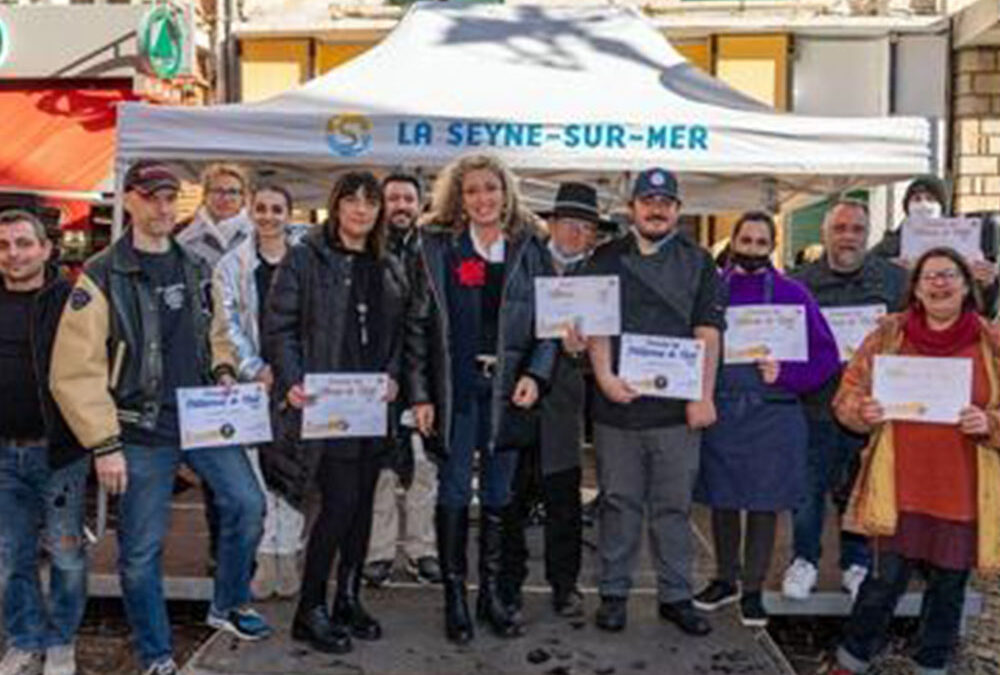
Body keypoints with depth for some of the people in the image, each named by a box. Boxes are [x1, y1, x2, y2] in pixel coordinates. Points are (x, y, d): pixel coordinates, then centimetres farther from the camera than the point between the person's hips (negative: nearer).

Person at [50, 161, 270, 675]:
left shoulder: (196, 267, 8)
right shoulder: (101, 277, -10)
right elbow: (75, 373, -13)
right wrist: (103, 444, -14)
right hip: (141, 432, -4)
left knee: (247, 504, 1)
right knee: (141, 550, 5)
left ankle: (229, 606, 25)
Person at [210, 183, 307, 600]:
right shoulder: (232, 265, 7)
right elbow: (228, 325, 2)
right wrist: (257, 370, -8)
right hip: (250, 380, 1)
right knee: (257, 470, 0)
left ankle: (288, 556, 12)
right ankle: (265, 559, 10)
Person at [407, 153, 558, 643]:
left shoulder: (529, 248, 7)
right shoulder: (436, 246, 3)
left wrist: (535, 374, -7)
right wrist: (420, 393, -6)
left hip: (509, 389, 2)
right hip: (455, 387, -1)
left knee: (498, 496, 9)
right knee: (454, 494, 2)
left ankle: (491, 594, 22)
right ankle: (454, 598, 15)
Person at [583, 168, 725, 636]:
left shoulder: (697, 263, 10)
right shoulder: (606, 260, 10)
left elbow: (707, 332, 2)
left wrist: (704, 397, -6)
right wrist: (605, 376, -15)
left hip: (677, 407, 1)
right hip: (618, 404, 0)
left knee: (674, 506, 7)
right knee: (620, 503, 7)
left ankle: (675, 596, 19)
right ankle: (614, 593, 19)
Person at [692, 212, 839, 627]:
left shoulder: (791, 294, 0)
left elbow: (826, 355, 0)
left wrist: (784, 374, -14)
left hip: (771, 416, -1)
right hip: (719, 413, 2)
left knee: (764, 504, 6)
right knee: (721, 501, 12)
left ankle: (753, 589, 21)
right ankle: (726, 579, 30)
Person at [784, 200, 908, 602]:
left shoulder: (896, 280, 4)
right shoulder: (799, 282, 1)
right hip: (816, 406, -1)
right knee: (808, 488, 6)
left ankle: (857, 565, 30)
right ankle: (804, 561, 26)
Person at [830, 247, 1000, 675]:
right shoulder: (889, 334, 4)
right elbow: (848, 393, 9)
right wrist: (864, 411, -11)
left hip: (962, 488, 1)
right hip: (900, 483, -1)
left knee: (948, 583, 12)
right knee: (887, 578, 1)